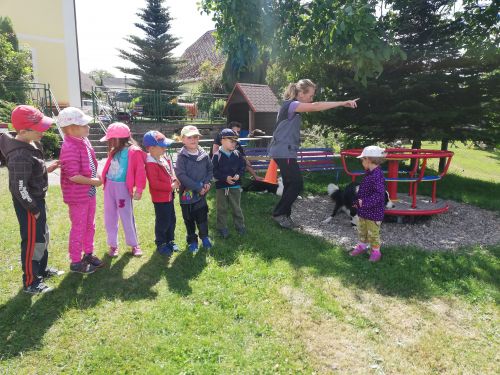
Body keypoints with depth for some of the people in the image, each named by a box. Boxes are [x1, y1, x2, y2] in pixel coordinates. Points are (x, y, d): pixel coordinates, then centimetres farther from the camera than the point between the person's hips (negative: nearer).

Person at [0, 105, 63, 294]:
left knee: (43, 236, 22)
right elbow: (19, 188, -25)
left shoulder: (32, 144, 1)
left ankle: (41, 269, 41)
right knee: (32, 242, 4)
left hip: (37, 200, 10)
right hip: (28, 205, -10)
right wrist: (34, 210, -16)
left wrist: (47, 169, 1)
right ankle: (30, 282, 21)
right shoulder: (20, 156, -28)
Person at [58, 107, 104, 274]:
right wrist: (94, 182, -17)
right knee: (78, 229, 6)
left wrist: (95, 180, 5)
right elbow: (73, 176, -27)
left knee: (89, 226, 21)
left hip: (90, 193, 9)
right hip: (77, 196, -9)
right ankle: (75, 262, 23)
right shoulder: (69, 148, -24)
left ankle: (88, 255, 38)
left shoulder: (84, 141, 4)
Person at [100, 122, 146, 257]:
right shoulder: (114, 152, 10)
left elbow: (140, 172, -15)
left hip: (122, 187, -7)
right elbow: (108, 168, 15)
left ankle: (134, 244, 19)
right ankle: (113, 245, 23)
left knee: (127, 217, 2)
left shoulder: (134, 151, -13)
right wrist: (102, 179, 5)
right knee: (109, 216, 11)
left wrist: (139, 189, -17)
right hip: (109, 185, 7)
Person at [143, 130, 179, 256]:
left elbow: (171, 171, 17)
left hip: (169, 196, 9)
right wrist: (171, 186, -20)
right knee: (162, 222, 4)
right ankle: (161, 244, 23)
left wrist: (175, 180, -4)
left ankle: (170, 241, 35)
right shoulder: (151, 164, -22)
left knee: (172, 220, 19)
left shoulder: (165, 158, 5)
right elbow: (154, 183, -26)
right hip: (159, 198, -9)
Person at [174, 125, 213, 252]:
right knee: (189, 219, 12)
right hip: (187, 193, -2)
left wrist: (207, 182, -9)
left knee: (202, 216, 11)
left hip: (202, 192, 2)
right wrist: (198, 188, -18)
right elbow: (181, 175, -17)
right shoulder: (181, 156, -11)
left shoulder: (204, 154, 1)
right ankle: (192, 240, 28)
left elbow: (210, 169, 10)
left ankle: (204, 237, 32)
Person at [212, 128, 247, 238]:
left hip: (235, 186, 2)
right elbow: (214, 171, -12)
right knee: (222, 209, 8)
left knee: (236, 207, 13)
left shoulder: (237, 154, 1)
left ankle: (240, 226, 27)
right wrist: (225, 178, -21)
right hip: (221, 186, -2)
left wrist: (238, 175, -13)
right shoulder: (217, 156, -10)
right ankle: (222, 228, 21)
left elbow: (243, 166, 6)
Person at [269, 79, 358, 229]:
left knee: (291, 184, 11)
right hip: (284, 152, -10)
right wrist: (343, 103, -25)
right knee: (296, 183, -7)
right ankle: (279, 213, 4)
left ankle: (284, 216, 19)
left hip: (285, 152, 10)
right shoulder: (291, 105, -15)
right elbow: (316, 106, -25)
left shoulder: (293, 106, 19)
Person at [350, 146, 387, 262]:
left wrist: (364, 202, -28)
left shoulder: (377, 175, -25)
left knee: (373, 233, 7)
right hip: (363, 210, 9)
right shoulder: (368, 173, 5)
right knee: (362, 230, 22)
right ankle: (362, 245, 41)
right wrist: (359, 201, 9)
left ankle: (376, 251, 24)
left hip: (373, 211, -9)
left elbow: (379, 194, -29)